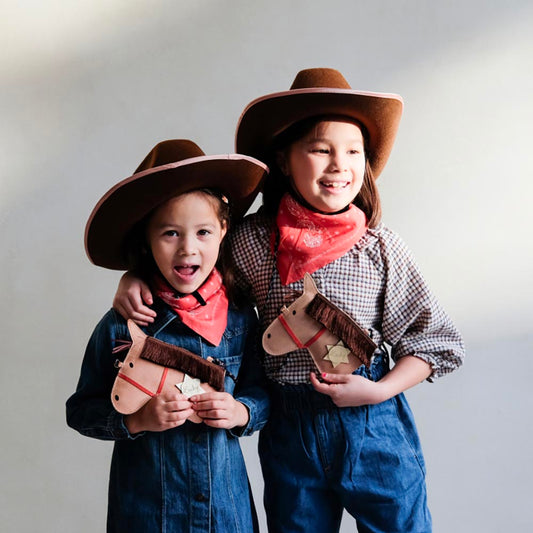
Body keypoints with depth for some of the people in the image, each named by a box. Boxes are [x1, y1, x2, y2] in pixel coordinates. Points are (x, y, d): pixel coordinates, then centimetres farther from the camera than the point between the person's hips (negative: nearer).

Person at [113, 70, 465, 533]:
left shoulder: (380, 247, -7)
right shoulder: (251, 241, -7)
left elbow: (437, 340, -1)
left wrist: (380, 390, -13)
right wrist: (136, 277, -8)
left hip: (375, 426, 0)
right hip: (290, 429, 1)